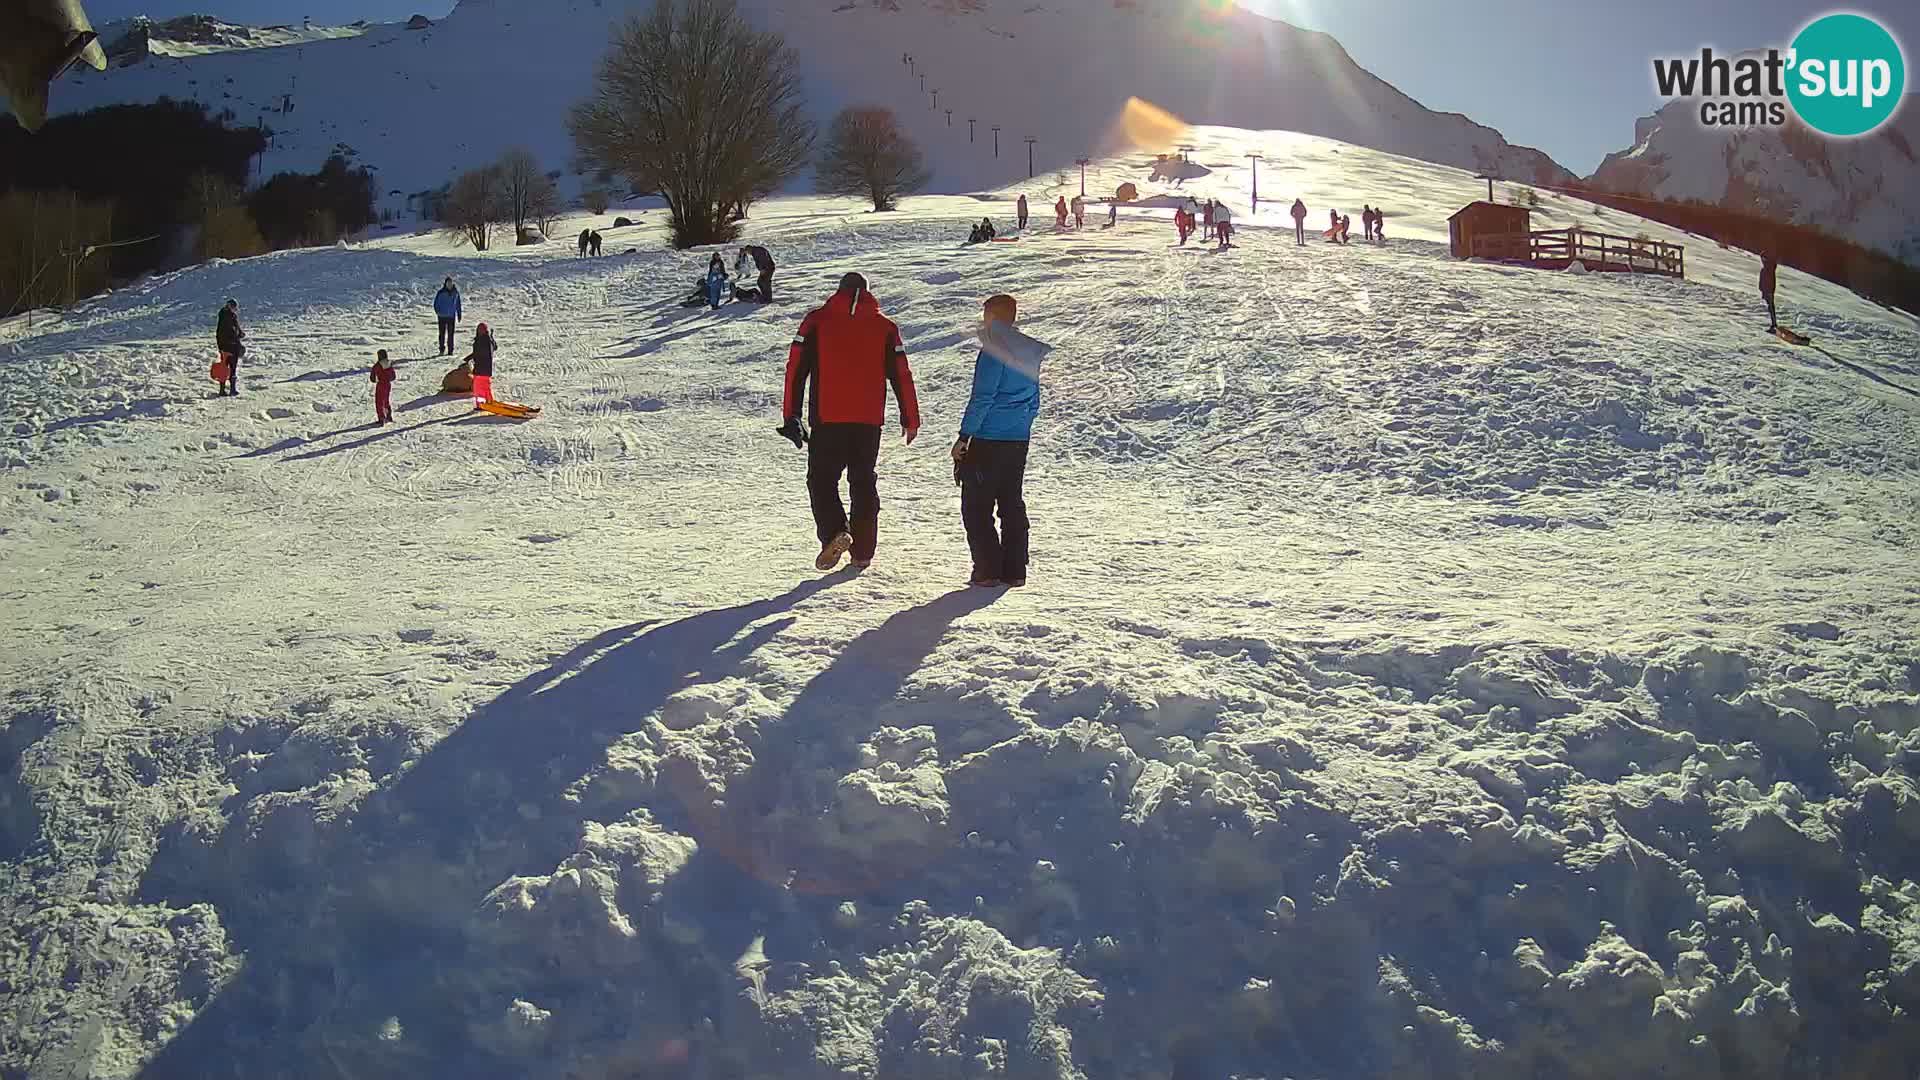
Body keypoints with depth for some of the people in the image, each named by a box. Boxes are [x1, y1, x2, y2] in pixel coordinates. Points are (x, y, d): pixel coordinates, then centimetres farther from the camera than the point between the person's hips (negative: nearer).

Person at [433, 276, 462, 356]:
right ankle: (442, 350, 7)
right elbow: (436, 303, 1)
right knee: (442, 333, 0)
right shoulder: (441, 292, -5)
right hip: (442, 316, -2)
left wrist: (459, 316, 13)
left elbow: (458, 304, 12)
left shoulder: (456, 292, 4)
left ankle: (450, 350, 7)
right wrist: (437, 311, -14)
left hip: (452, 316, 2)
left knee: (451, 334, 3)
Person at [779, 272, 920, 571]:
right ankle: (863, 552, 14)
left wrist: (791, 417, 2)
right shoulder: (885, 327, 7)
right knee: (864, 483, 13)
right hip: (869, 421, 2)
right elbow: (901, 376, 6)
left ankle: (834, 532, -18)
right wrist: (910, 420, 12)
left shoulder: (816, 321, 2)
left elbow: (796, 370, -1)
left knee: (821, 480, 6)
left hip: (827, 420, -2)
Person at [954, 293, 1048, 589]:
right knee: (1013, 504, 13)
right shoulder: (1031, 352, 12)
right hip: (1019, 442, 8)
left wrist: (964, 436, -13)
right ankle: (1014, 572, 12)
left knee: (976, 506, 0)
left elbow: (982, 397, -17)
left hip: (988, 440, -8)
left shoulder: (994, 350, -13)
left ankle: (988, 570, -3)